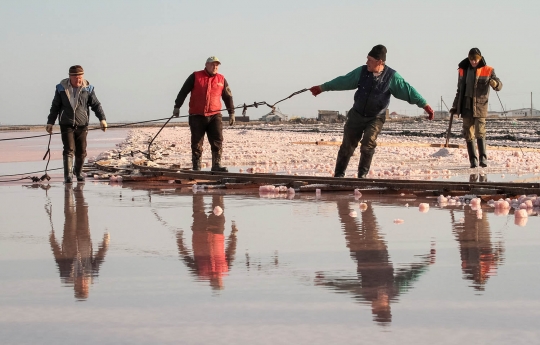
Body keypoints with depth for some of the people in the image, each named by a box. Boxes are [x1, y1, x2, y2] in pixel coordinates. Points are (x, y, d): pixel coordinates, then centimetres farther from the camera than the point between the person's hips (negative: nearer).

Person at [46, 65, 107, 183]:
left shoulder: (87, 89, 2)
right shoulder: (62, 88, 1)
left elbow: (96, 105, 2)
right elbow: (55, 106, 9)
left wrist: (102, 119, -12)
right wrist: (50, 122, 7)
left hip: (82, 125, 1)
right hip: (66, 124, -1)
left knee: (81, 151, 5)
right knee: (69, 150, -12)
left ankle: (78, 171, 29)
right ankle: (67, 175, -11)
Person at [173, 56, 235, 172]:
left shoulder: (221, 79, 10)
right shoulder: (195, 77, 2)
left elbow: (228, 96, 17)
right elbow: (183, 92, 3)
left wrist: (231, 113, 15)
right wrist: (177, 107, 0)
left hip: (214, 115, 2)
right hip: (197, 116, -2)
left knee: (218, 141, -9)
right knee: (197, 144, 2)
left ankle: (216, 165, -7)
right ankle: (196, 168, 8)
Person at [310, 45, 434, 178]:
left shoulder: (391, 77, -12)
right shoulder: (362, 71, -5)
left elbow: (408, 91, -8)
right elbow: (343, 81, 5)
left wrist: (425, 105, -13)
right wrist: (322, 88, 10)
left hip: (376, 118, -3)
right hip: (357, 115, 3)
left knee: (368, 143, -22)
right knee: (347, 145, 3)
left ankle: (362, 175, -6)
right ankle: (339, 175, 16)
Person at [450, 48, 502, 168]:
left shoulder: (487, 70, 0)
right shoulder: (463, 70, 10)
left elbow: (499, 86, -7)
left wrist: (495, 83, -31)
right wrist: (455, 107, 19)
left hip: (480, 106, -3)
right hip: (466, 105, 3)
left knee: (480, 132, -16)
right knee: (468, 134, 0)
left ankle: (483, 158, -12)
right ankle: (473, 160, 4)